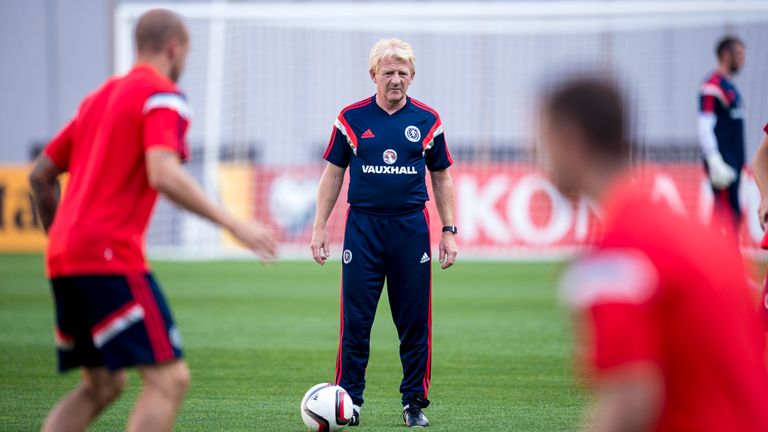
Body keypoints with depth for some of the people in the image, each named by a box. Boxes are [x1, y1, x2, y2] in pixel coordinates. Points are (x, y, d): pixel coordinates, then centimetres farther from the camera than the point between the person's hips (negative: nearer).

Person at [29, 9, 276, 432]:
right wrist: (234, 224, -18)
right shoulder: (162, 97, -4)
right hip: (110, 258, -9)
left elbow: (41, 175, 24)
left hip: (64, 260, 9)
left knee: (102, 385, 18)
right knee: (169, 379, -9)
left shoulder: (99, 97, 22)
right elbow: (163, 175, -21)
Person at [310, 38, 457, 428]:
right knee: (355, 320, -1)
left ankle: (414, 402, 13)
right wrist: (320, 227, 3)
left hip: (411, 228, 1)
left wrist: (449, 230, 5)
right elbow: (333, 174, 8)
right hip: (362, 227, -1)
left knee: (414, 321, 3)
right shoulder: (352, 118, 2)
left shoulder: (427, 120, 4)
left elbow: (441, 177, 11)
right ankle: (349, 400, 7)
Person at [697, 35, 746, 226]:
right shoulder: (713, 85, -11)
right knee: (729, 214, -14)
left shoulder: (730, 86, 18)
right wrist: (715, 161, -22)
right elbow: (704, 127, -17)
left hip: (734, 161, 10)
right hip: (722, 161, -10)